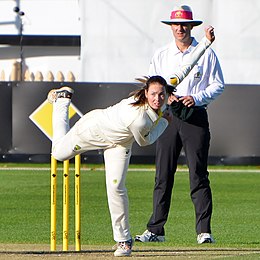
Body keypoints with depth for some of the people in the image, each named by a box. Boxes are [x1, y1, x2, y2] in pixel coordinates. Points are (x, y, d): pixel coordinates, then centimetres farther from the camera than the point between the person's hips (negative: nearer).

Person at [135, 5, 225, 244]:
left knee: (198, 175, -6)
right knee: (163, 175, 1)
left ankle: (204, 231, -6)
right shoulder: (161, 55, 12)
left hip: (196, 116, -2)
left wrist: (196, 98, -12)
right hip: (168, 116, 2)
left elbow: (218, 85, 4)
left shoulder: (206, 54, 4)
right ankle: (156, 229, 3)